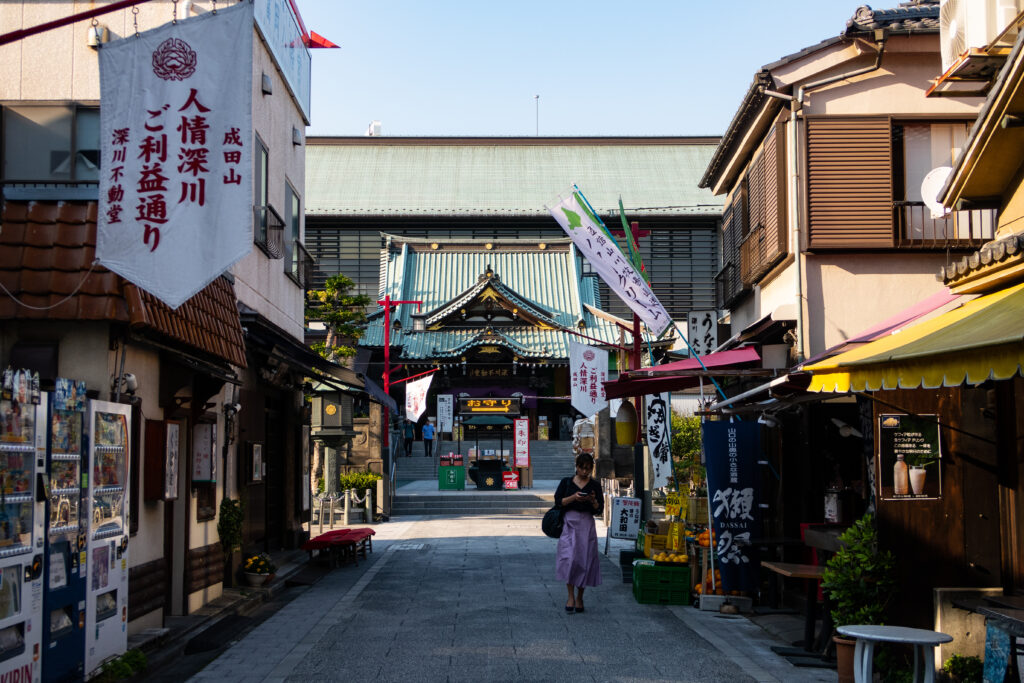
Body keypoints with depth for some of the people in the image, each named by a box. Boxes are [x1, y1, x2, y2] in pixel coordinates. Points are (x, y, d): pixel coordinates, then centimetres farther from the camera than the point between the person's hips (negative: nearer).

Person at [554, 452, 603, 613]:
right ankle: (570, 596, -7)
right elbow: (558, 502, -3)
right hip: (569, 523, -1)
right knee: (569, 558, -14)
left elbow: (599, 510, 5)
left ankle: (579, 597, 13)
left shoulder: (595, 485, 8)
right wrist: (573, 497, -17)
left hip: (586, 525, 1)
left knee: (585, 560, 0)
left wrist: (593, 500, -15)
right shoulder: (566, 482, 7)